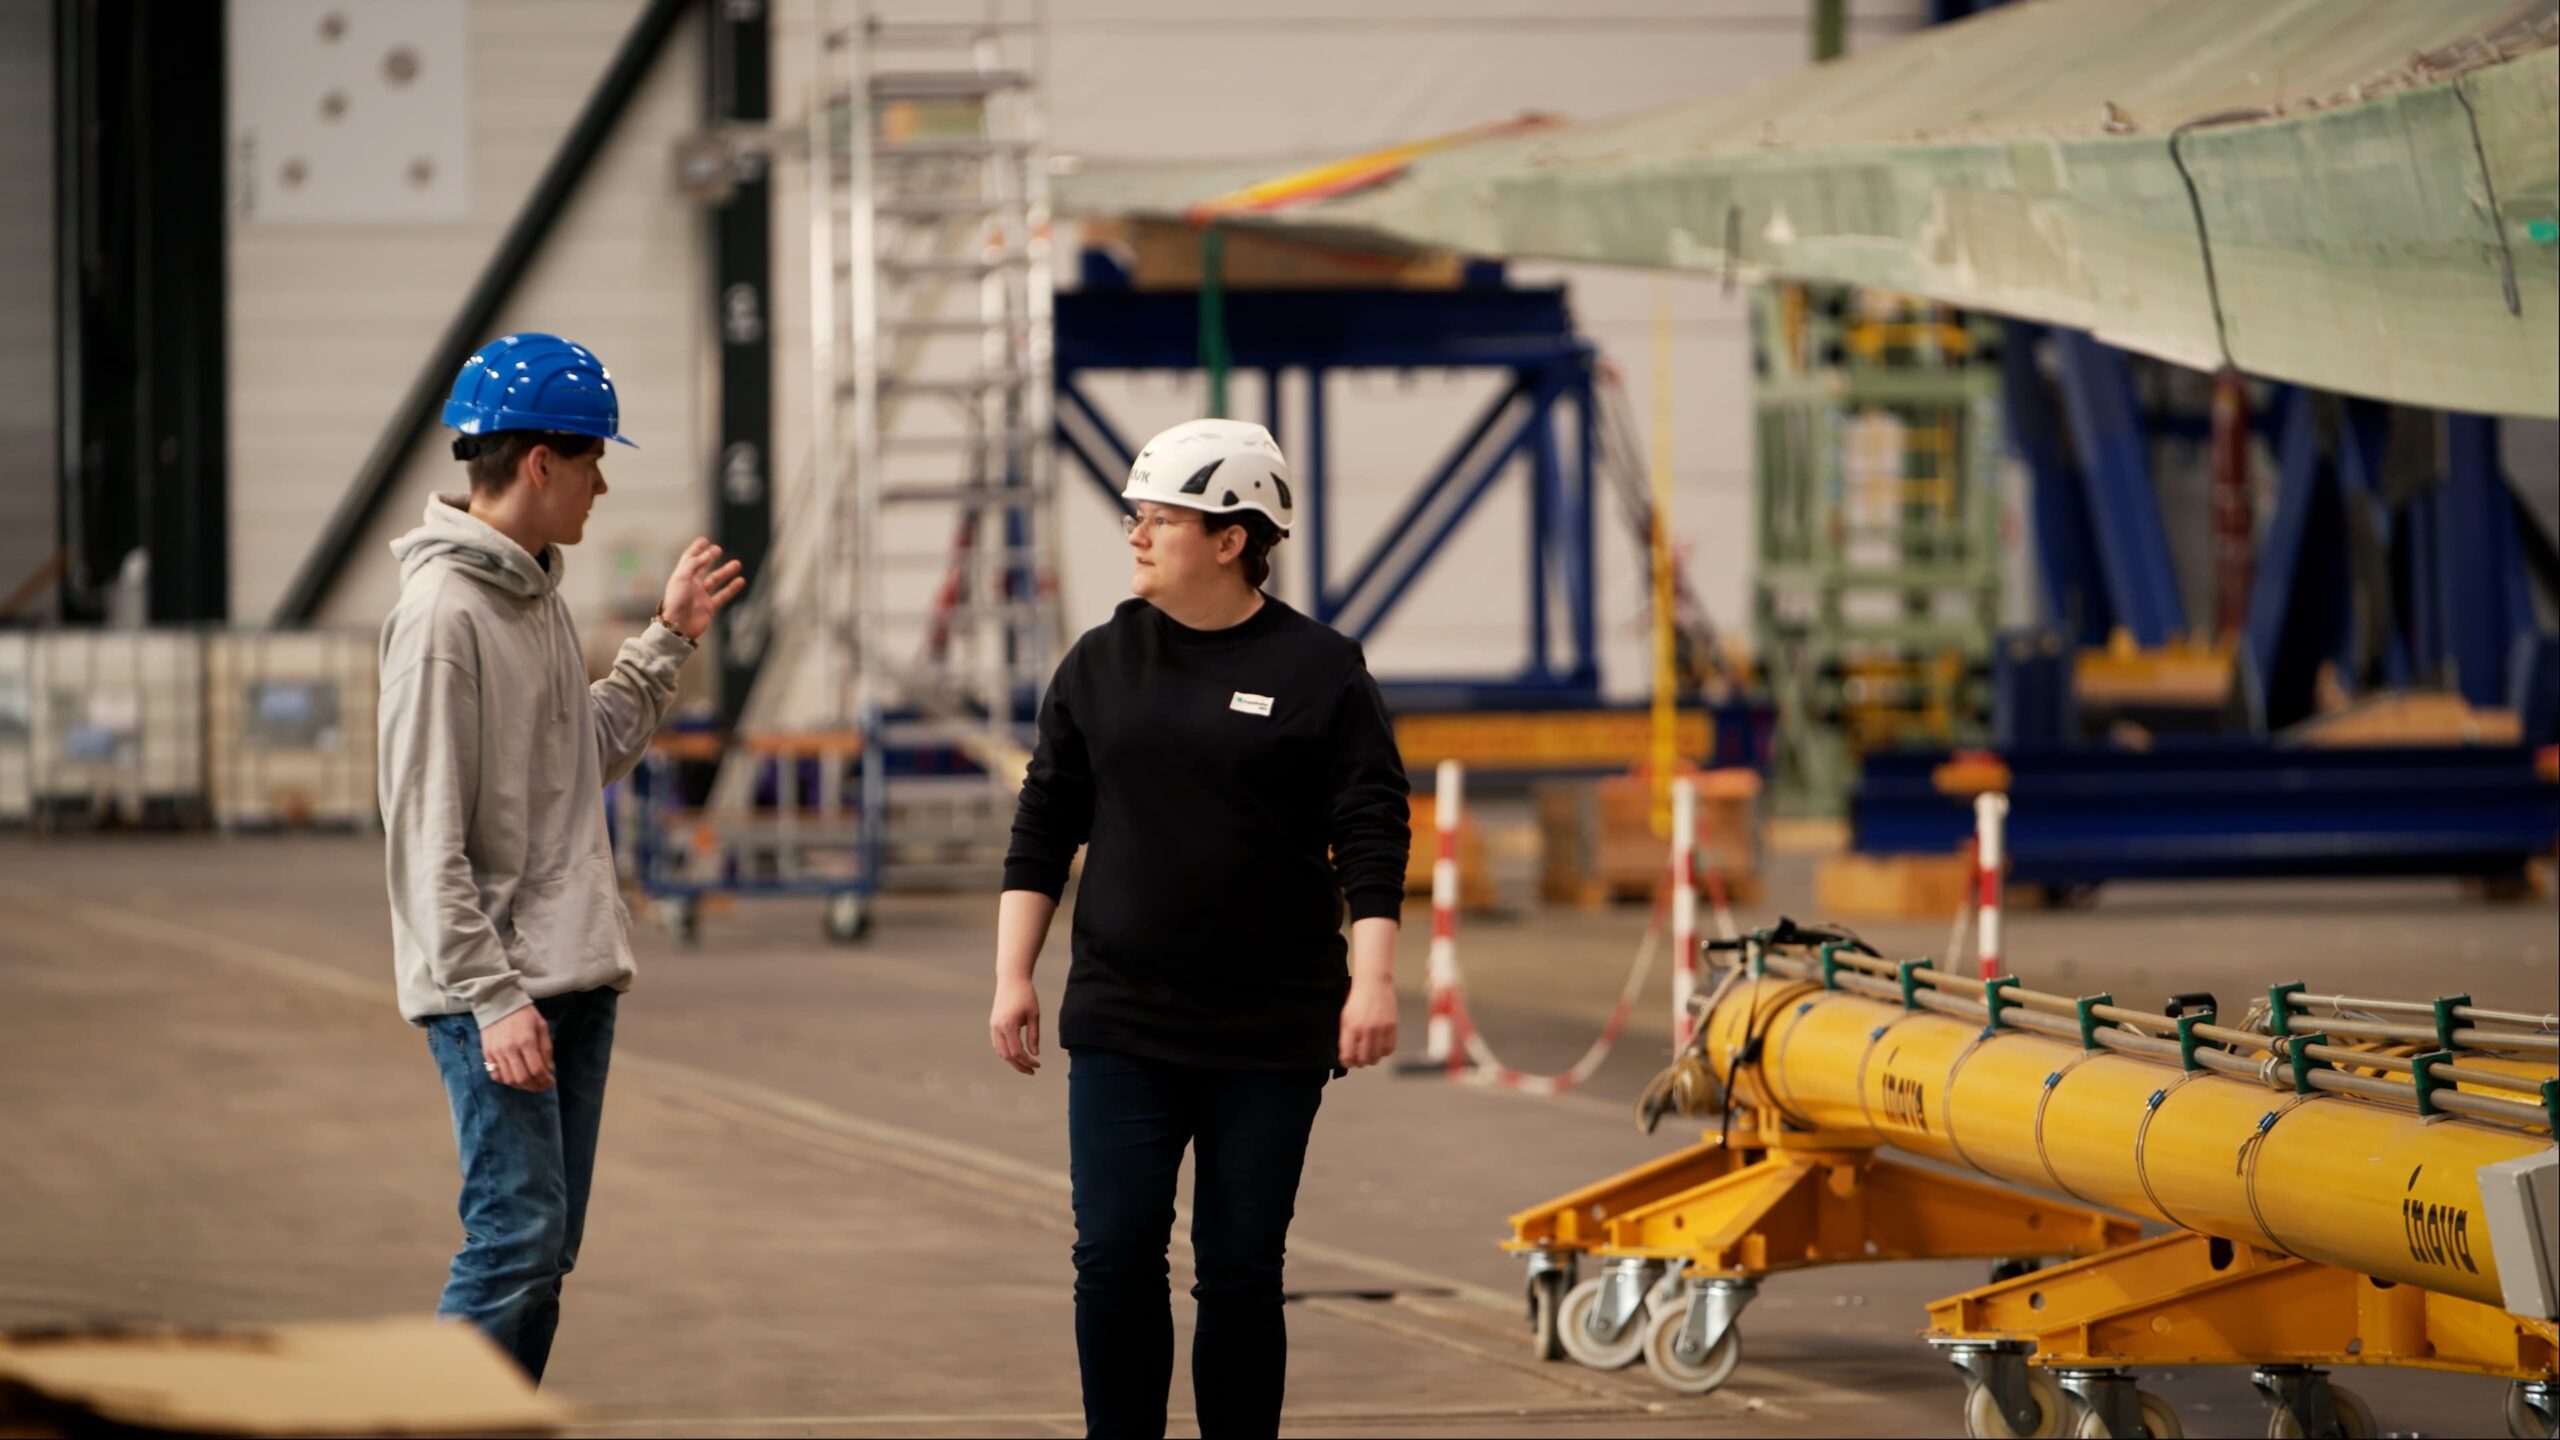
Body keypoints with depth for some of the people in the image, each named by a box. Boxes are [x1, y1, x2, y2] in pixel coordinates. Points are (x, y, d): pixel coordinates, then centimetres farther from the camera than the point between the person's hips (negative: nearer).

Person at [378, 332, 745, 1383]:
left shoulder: (538, 593, 15)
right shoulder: (445, 611, -14)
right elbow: (425, 836, -18)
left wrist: (668, 640, 23)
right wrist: (491, 999, -21)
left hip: (576, 978, 9)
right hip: (494, 988, -9)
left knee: (544, 1254, 9)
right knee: (518, 1238, -13)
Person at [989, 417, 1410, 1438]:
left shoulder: (1318, 672, -2)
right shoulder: (1100, 664, 8)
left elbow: (1372, 837, -5)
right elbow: (1043, 827, 12)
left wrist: (1372, 980, -15)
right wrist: (1012, 975, 7)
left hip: (1271, 1036, -2)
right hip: (1120, 1026, 2)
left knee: (1242, 1270, 3)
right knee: (1114, 1258, -4)